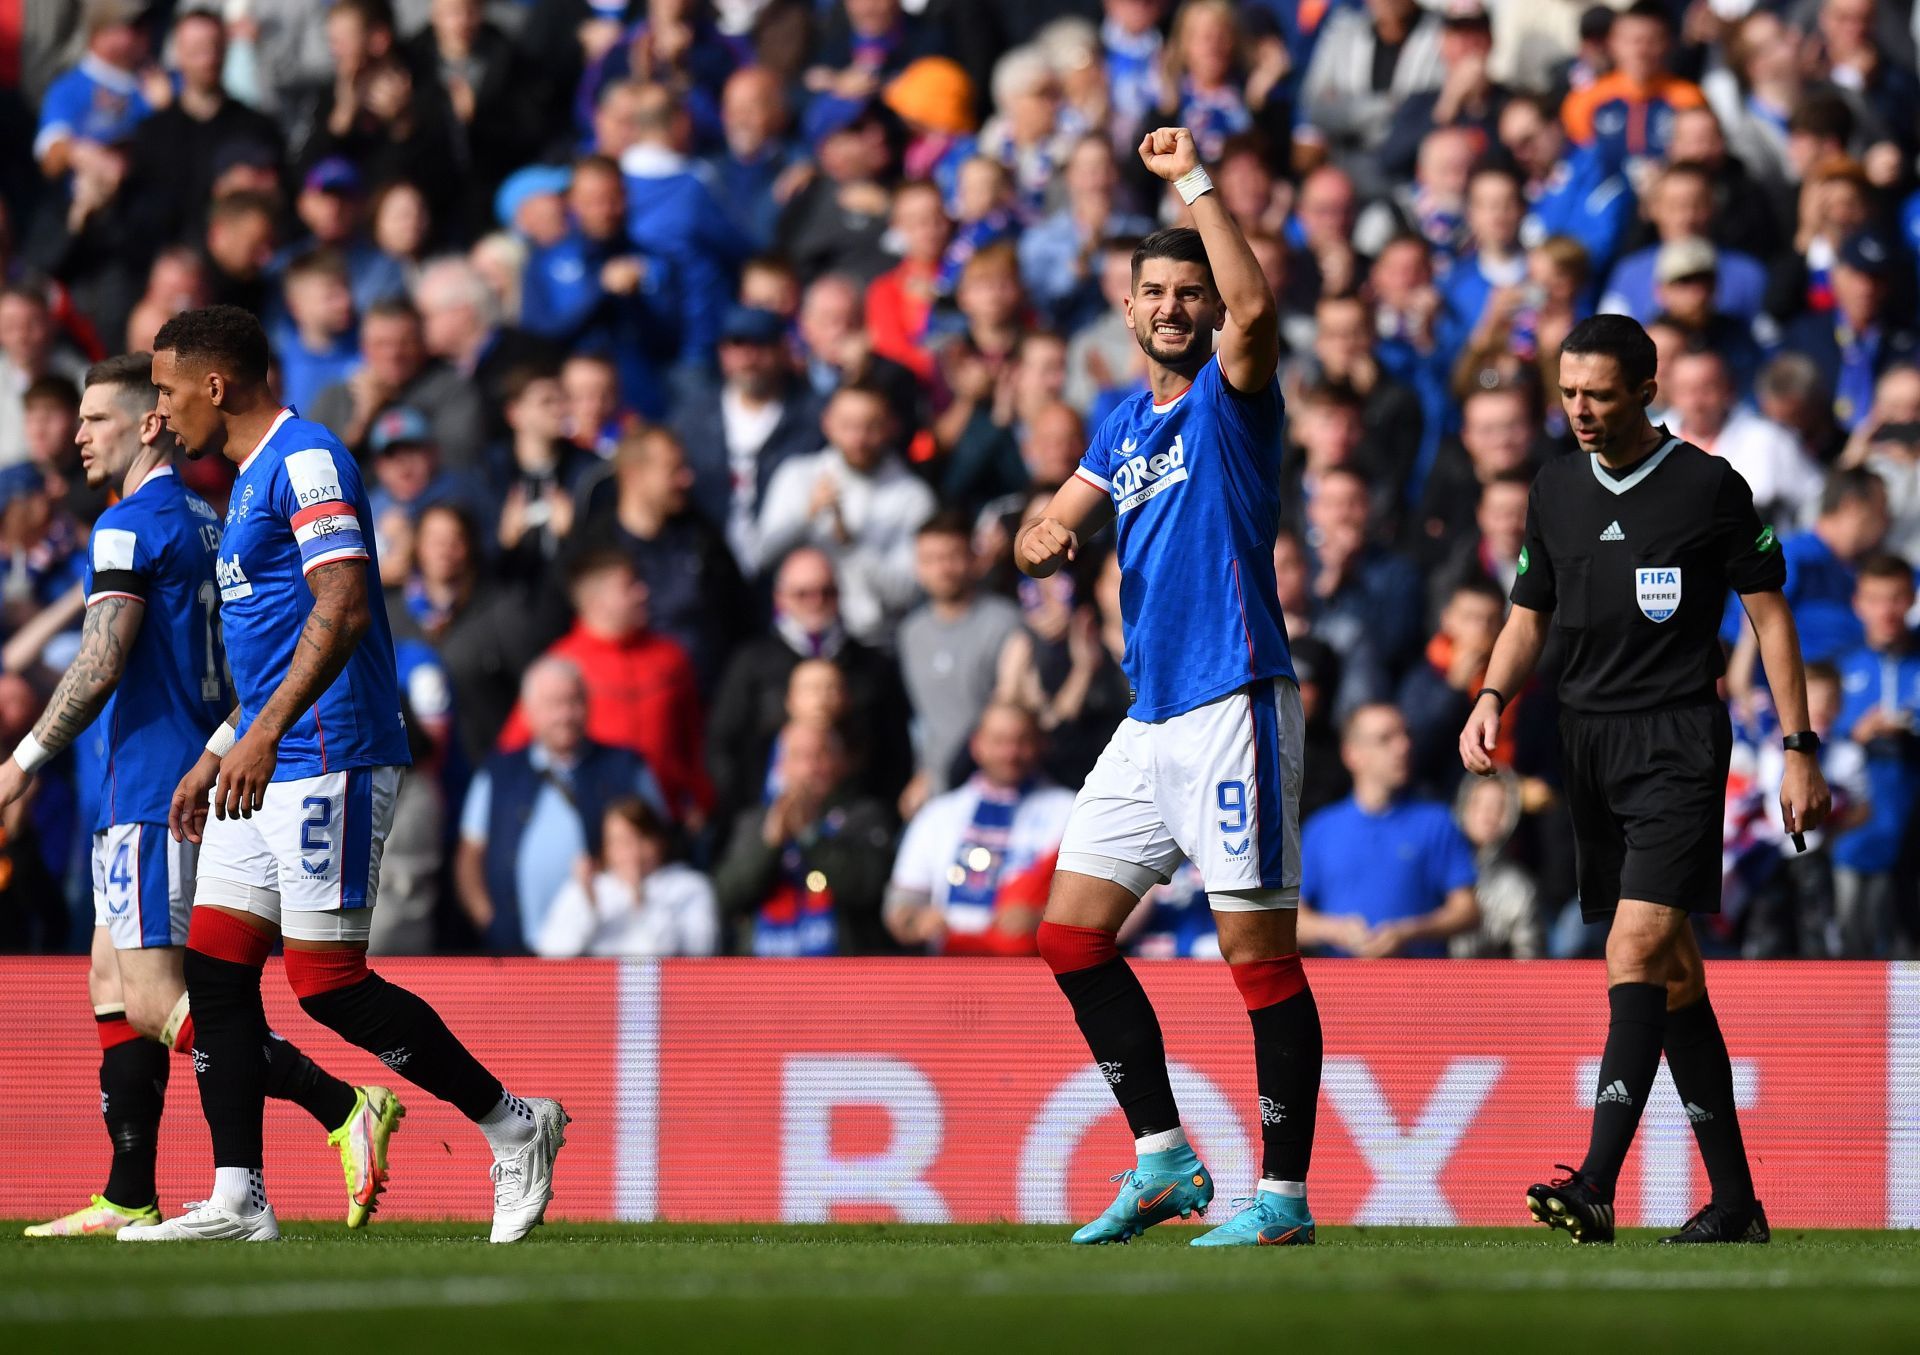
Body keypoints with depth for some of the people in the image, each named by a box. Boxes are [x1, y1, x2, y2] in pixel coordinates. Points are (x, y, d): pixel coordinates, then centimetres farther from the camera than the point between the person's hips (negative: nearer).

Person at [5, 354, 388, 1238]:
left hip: (151, 792, -10)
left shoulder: (131, 526, -12)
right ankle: (128, 1200, 10)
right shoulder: (206, 523, 17)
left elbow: (102, 665, -19)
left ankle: (346, 1109, -22)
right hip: (199, 785, 10)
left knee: (154, 1002, -13)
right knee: (113, 985, 12)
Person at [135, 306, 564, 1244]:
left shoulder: (306, 460, -12)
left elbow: (343, 608, -24)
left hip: (327, 762, -10)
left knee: (327, 983, -10)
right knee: (214, 966, 4)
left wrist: (265, 732, -30)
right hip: (265, 770, 10)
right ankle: (236, 1201, 4)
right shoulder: (251, 478, 20)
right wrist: (213, 760, 27)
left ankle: (512, 1126, 2)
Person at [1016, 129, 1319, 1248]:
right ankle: (1164, 1160, 16)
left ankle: (1286, 1197, -5)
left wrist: (1194, 180, -22)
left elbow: (1255, 307, -25)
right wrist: (1045, 537, -6)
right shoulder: (1127, 423, 18)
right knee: (1074, 933, 9)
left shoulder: (1230, 395, -4)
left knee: (1260, 951, -7)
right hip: (1151, 718, 9)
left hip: (1235, 710, -9)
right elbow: (1052, 530, 18)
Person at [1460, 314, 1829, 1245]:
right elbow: (1530, 614, 19)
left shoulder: (1709, 487, -3)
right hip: (1587, 741, 6)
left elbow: (1769, 612, 0)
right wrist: (1492, 696, -1)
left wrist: (1798, 749, -4)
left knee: (1637, 944, -20)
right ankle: (1735, 1202, 13)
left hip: (1677, 740, -6)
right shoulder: (1556, 490, 12)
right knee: (1672, 973, 8)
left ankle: (1598, 1185, -29)